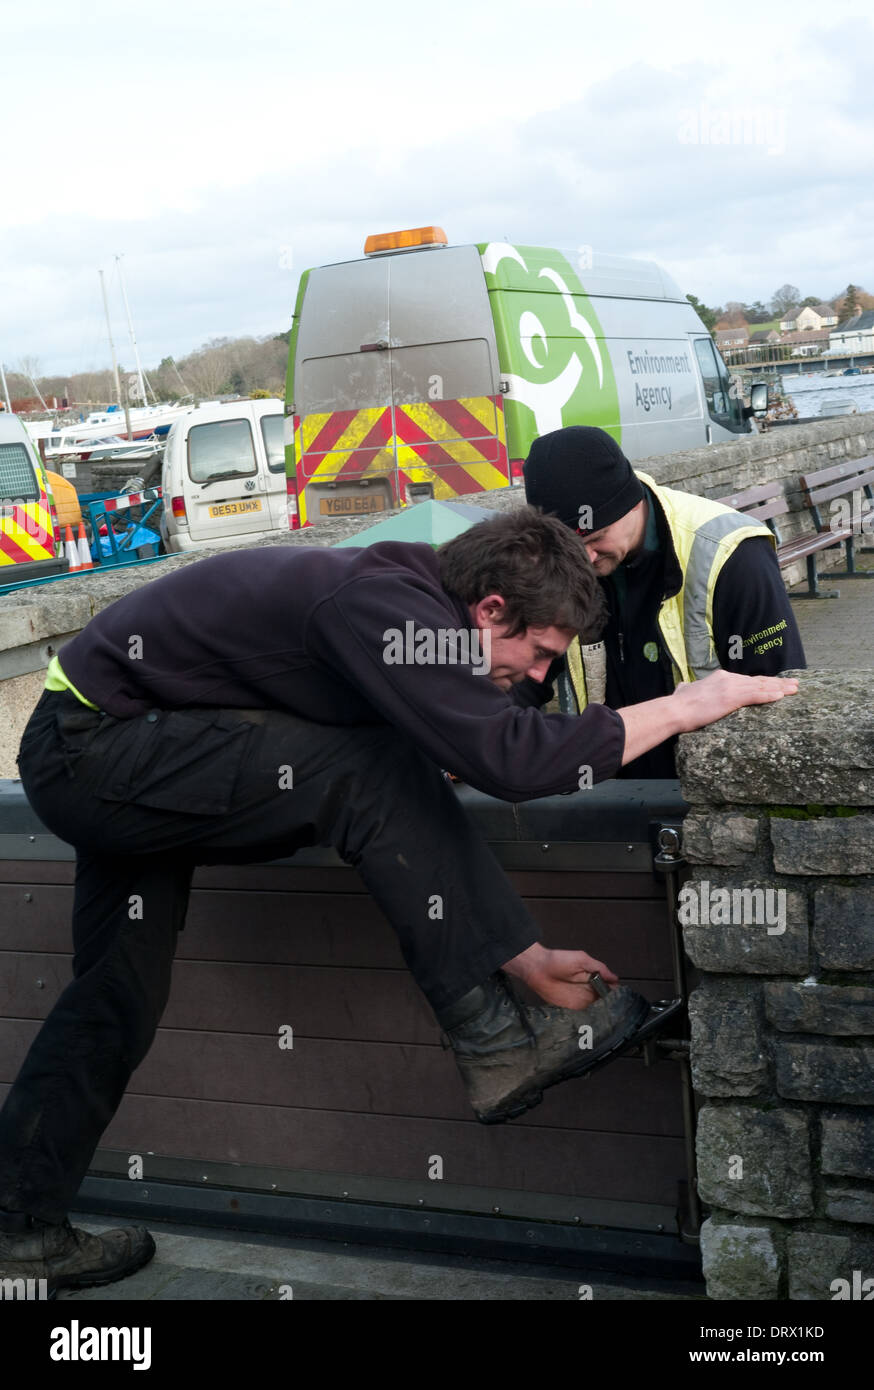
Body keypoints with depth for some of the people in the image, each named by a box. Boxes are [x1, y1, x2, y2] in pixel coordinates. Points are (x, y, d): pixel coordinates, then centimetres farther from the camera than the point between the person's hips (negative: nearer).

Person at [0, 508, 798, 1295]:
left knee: (118, 997, 13)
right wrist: (690, 704, -21)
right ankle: (495, 1047, -14)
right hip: (92, 748, -10)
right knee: (370, 776, -20)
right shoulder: (383, 607, -24)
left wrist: (527, 957, 10)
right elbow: (511, 756, -34)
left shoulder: (398, 609, 6)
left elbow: (419, 820, 10)